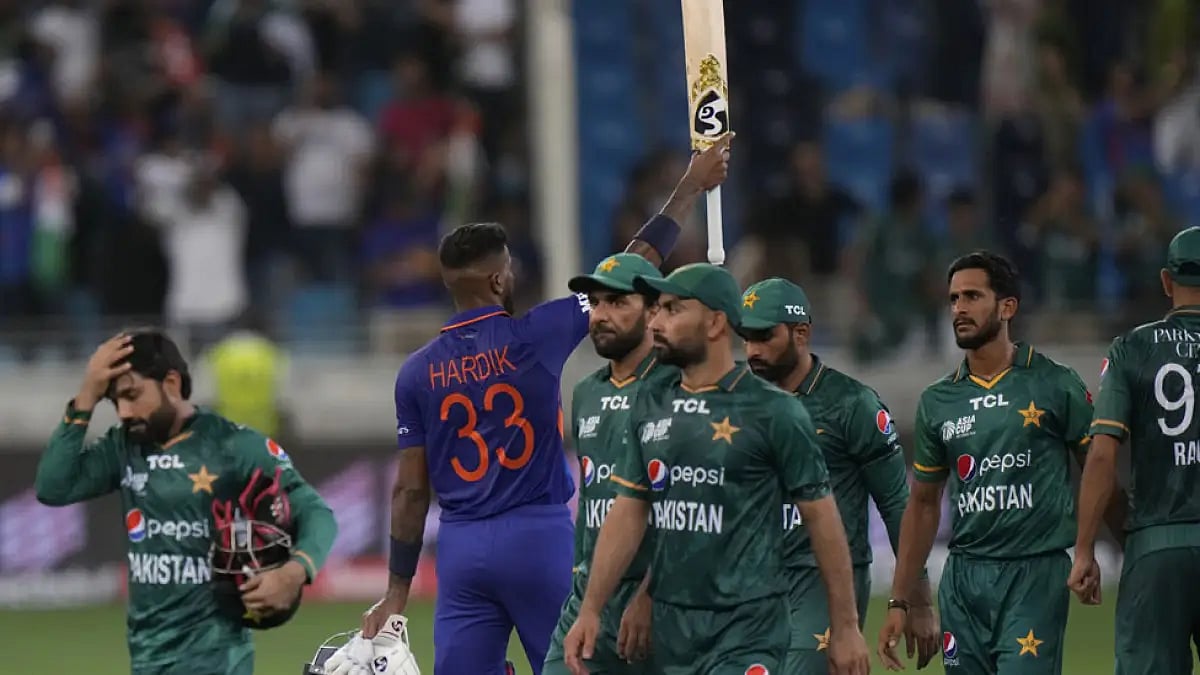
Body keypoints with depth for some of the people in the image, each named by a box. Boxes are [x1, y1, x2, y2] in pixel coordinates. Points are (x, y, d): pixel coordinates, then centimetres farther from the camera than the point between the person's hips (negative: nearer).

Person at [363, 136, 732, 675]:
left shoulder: (418, 372, 2)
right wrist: (690, 188, 12)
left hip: (461, 549, 3)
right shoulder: (534, 337, -6)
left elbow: (410, 490, 3)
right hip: (539, 538, -3)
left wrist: (398, 591, 9)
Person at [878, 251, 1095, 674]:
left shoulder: (1055, 387, -1)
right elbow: (923, 504, 18)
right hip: (964, 576, 5)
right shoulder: (938, 401, 11)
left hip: (1034, 575, -4)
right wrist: (899, 602, 14)